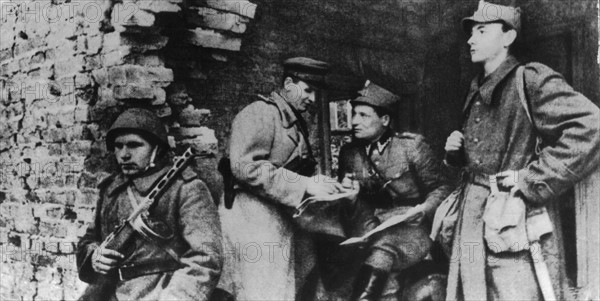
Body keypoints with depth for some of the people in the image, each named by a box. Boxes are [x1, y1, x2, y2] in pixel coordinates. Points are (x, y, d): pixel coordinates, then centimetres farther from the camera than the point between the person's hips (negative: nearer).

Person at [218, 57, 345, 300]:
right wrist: (305, 184, -22)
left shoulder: (295, 121, 18)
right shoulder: (260, 113, -9)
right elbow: (246, 167, -21)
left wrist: (322, 183, -1)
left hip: (285, 217, 8)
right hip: (255, 217, -8)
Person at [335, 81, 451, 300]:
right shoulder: (349, 152, 9)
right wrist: (346, 191, -7)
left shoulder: (411, 145, -2)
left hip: (409, 227, -3)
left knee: (382, 251, -33)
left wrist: (425, 209, -18)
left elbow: (441, 188, 1)